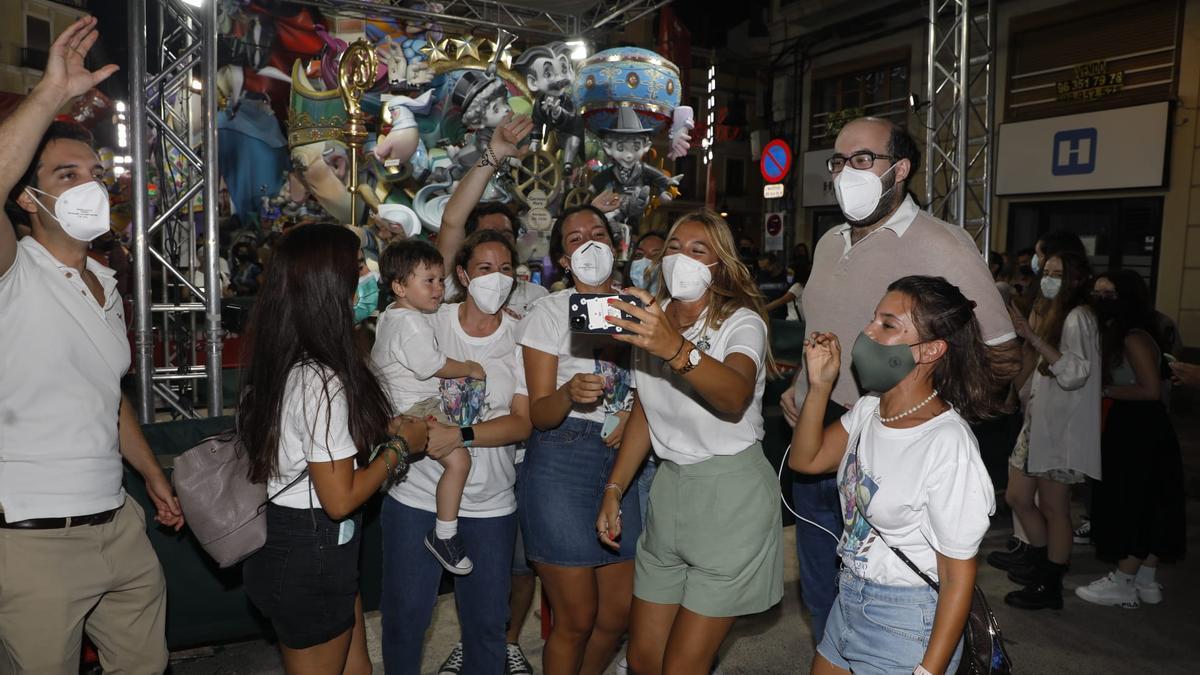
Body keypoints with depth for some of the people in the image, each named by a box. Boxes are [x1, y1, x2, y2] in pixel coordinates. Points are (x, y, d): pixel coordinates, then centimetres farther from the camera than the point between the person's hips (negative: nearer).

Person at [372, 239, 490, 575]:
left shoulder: (390, 316, 13)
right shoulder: (411, 324, -21)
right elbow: (432, 366, -21)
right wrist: (471, 369, -6)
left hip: (397, 402, 11)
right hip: (415, 408, -11)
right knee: (458, 460, -20)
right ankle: (444, 535, -13)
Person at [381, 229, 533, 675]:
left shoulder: (522, 336, -2)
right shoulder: (429, 322, -3)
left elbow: (523, 422, -8)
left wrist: (460, 435, -22)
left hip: (490, 502, 1)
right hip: (417, 493, 0)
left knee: (487, 621, 12)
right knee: (404, 614, 10)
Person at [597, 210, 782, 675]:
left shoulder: (741, 322, -12)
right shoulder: (652, 321, 7)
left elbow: (735, 397, -35)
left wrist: (676, 349, -51)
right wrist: (614, 490, 11)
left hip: (730, 496, -6)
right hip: (669, 485, 6)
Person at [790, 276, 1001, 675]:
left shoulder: (949, 445, -26)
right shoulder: (868, 409, -4)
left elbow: (958, 578, -20)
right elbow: (805, 460, 9)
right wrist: (819, 385, -3)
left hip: (907, 624, -7)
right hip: (849, 601, 7)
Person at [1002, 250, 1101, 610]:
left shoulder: (1078, 317, -12)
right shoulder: (1051, 314, 16)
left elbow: (1074, 374, -23)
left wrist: (1034, 338, -26)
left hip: (1061, 428, -9)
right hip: (1037, 422, 9)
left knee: (1053, 508, 1)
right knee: (1018, 496, 12)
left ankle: (1050, 587, 13)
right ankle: (1042, 561, 30)